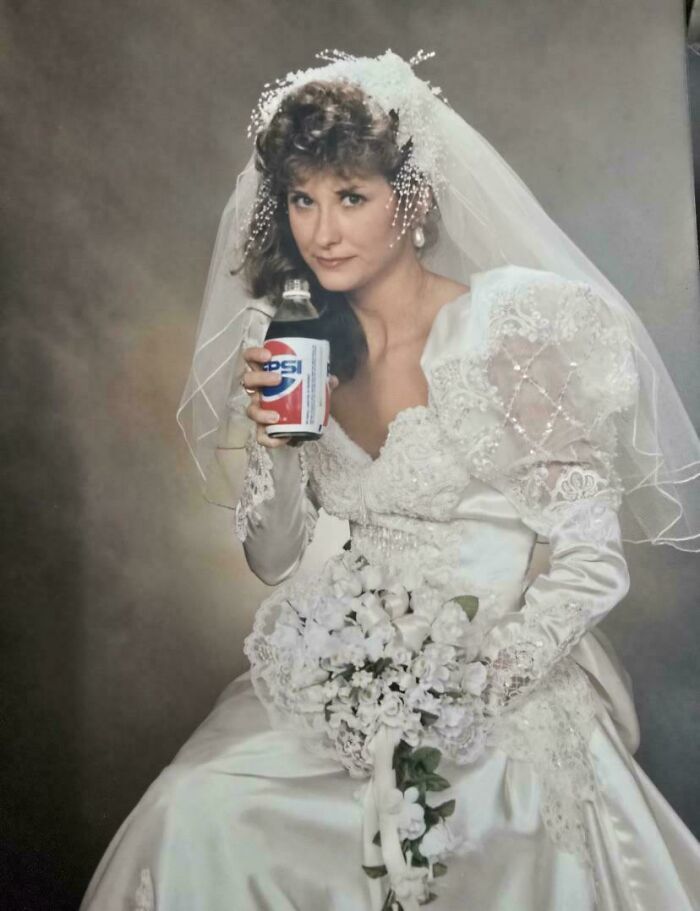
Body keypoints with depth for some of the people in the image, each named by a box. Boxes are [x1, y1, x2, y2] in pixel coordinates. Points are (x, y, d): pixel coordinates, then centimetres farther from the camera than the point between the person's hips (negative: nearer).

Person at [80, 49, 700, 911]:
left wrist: (469, 685, -18)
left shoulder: (504, 331, -11)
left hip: (506, 674, -3)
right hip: (339, 670, 4)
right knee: (193, 813, -17)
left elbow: (593, 563, -11)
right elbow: (275, 561, 6)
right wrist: (270, 438, -10)